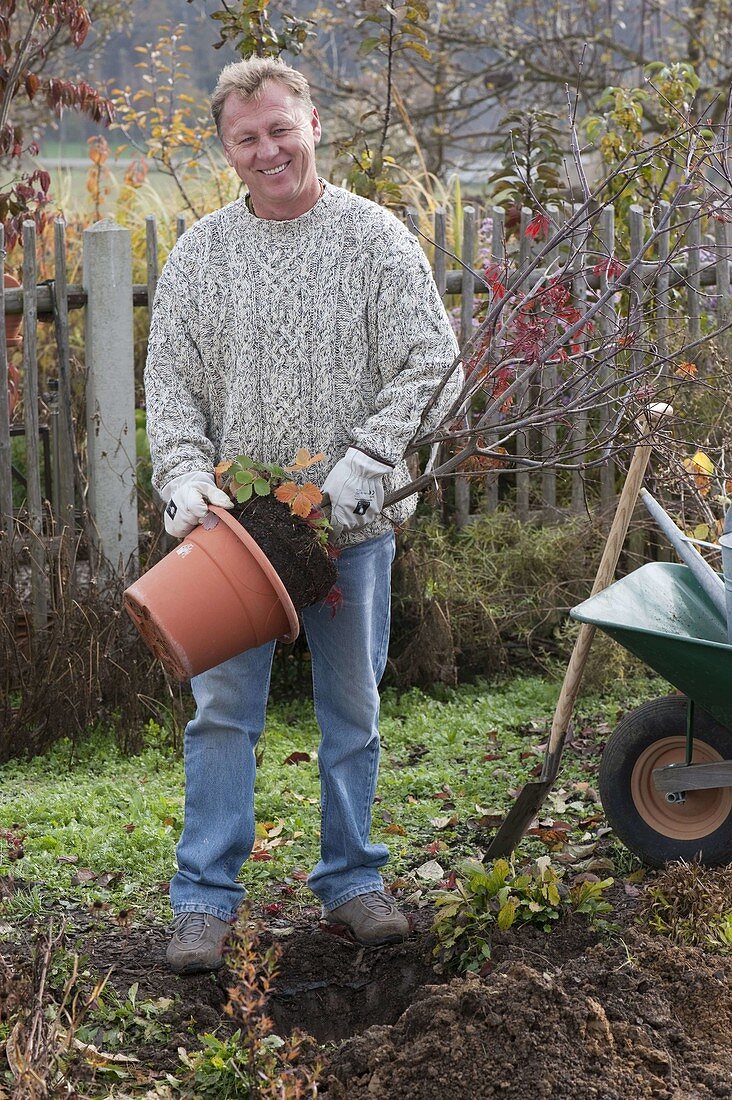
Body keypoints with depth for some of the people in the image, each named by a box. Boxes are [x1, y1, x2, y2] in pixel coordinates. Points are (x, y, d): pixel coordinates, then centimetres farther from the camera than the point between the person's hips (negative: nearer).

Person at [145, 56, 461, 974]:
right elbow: (169, 381, 5)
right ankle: (205, 898, 11)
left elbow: (431, 366, -6)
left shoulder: (376, 239, -3)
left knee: (352, 711, 10)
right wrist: (185, 474, -12)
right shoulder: (199, 253, 4)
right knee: (222, 711, 2)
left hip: (352, 527, -1)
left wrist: (366, 463, -17)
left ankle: (350, 880, 25)